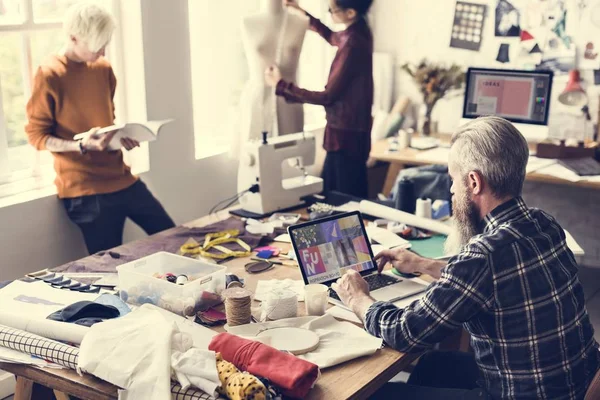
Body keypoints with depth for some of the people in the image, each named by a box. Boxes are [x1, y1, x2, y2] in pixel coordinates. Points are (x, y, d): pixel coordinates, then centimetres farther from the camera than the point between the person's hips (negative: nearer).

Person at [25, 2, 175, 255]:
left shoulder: (103, 68, 7)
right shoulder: (49, 77, -13)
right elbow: (36, 135, -9)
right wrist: (81, 145, -24)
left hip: (121, 177, 7)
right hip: (85, 189, -7)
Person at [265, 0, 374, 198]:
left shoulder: (353, 45, -25)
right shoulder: (358, 31, 4)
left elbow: (328, 96, -21)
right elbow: (332, 37, 29)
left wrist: (281, 85, -16)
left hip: (347, 133, -10)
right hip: (347, 129, 10)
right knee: (329, 192, 19)